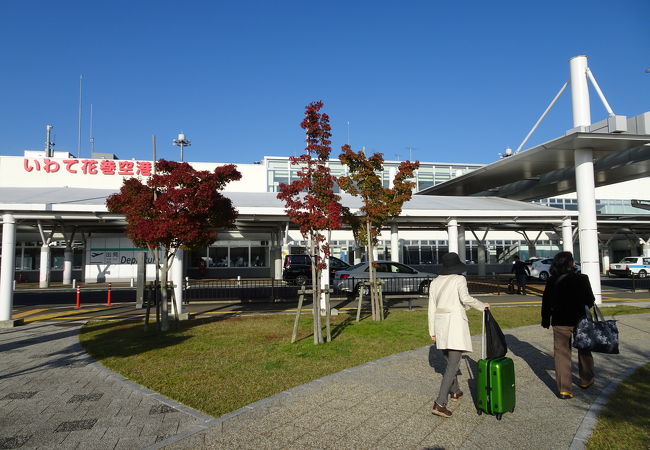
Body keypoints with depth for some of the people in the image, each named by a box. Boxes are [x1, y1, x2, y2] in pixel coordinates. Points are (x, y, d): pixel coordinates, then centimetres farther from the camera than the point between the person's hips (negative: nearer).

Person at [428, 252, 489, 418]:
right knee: (452, 365, -6)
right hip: (455, 323, -6)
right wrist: (482, 306, -5)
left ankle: (455, 391, 40)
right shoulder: (459, 279, -5)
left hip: (440, 323, 6)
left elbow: (432, 308, 10)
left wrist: (432, 331, 16)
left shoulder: (435, 282, 10)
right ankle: (440, 403, -13)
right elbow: (465, 298, -23)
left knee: (450, 360, 24)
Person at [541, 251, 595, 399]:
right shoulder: (582, 279, -10)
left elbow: (546, 303, -2)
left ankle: (563, 389, 1)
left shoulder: (552, 281, -6)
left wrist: (545, 320, 10)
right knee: (584, 350, 22)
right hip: (580, 321, 0)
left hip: (560, 322, 0)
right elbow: (590, 301, -4)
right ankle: (586, 380, 38)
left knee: (562, 354, 3)